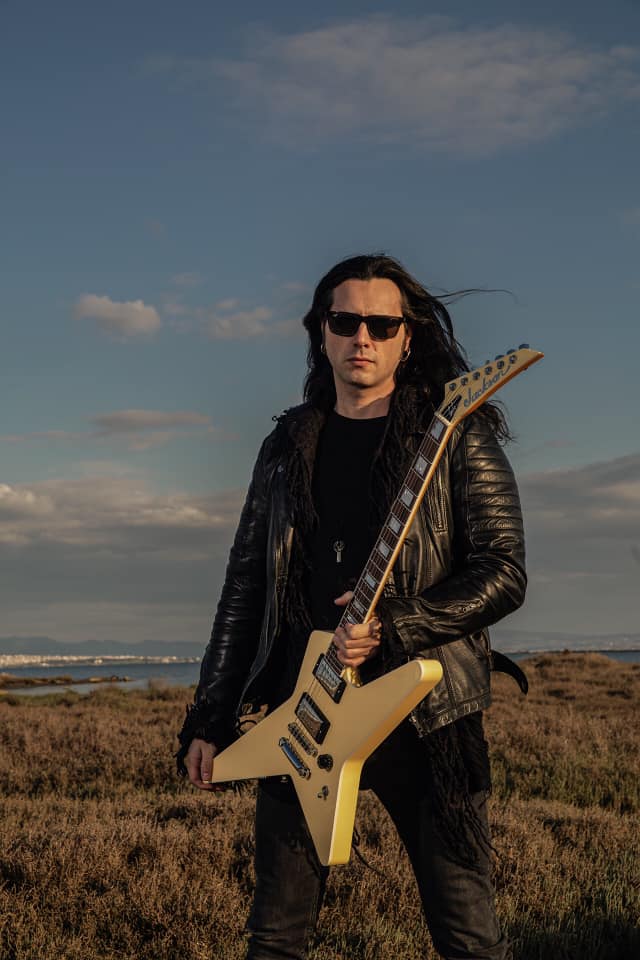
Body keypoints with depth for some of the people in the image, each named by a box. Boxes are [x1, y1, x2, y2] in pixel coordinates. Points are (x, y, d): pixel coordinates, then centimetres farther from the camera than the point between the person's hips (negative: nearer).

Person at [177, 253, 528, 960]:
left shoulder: (457, 438, 0)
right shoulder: (288, 446, 13)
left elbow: (503, 574, -7)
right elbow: (245, 586, 14)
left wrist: (392, 629, -20)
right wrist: (210, 719, 11)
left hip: (424, 711, -3)